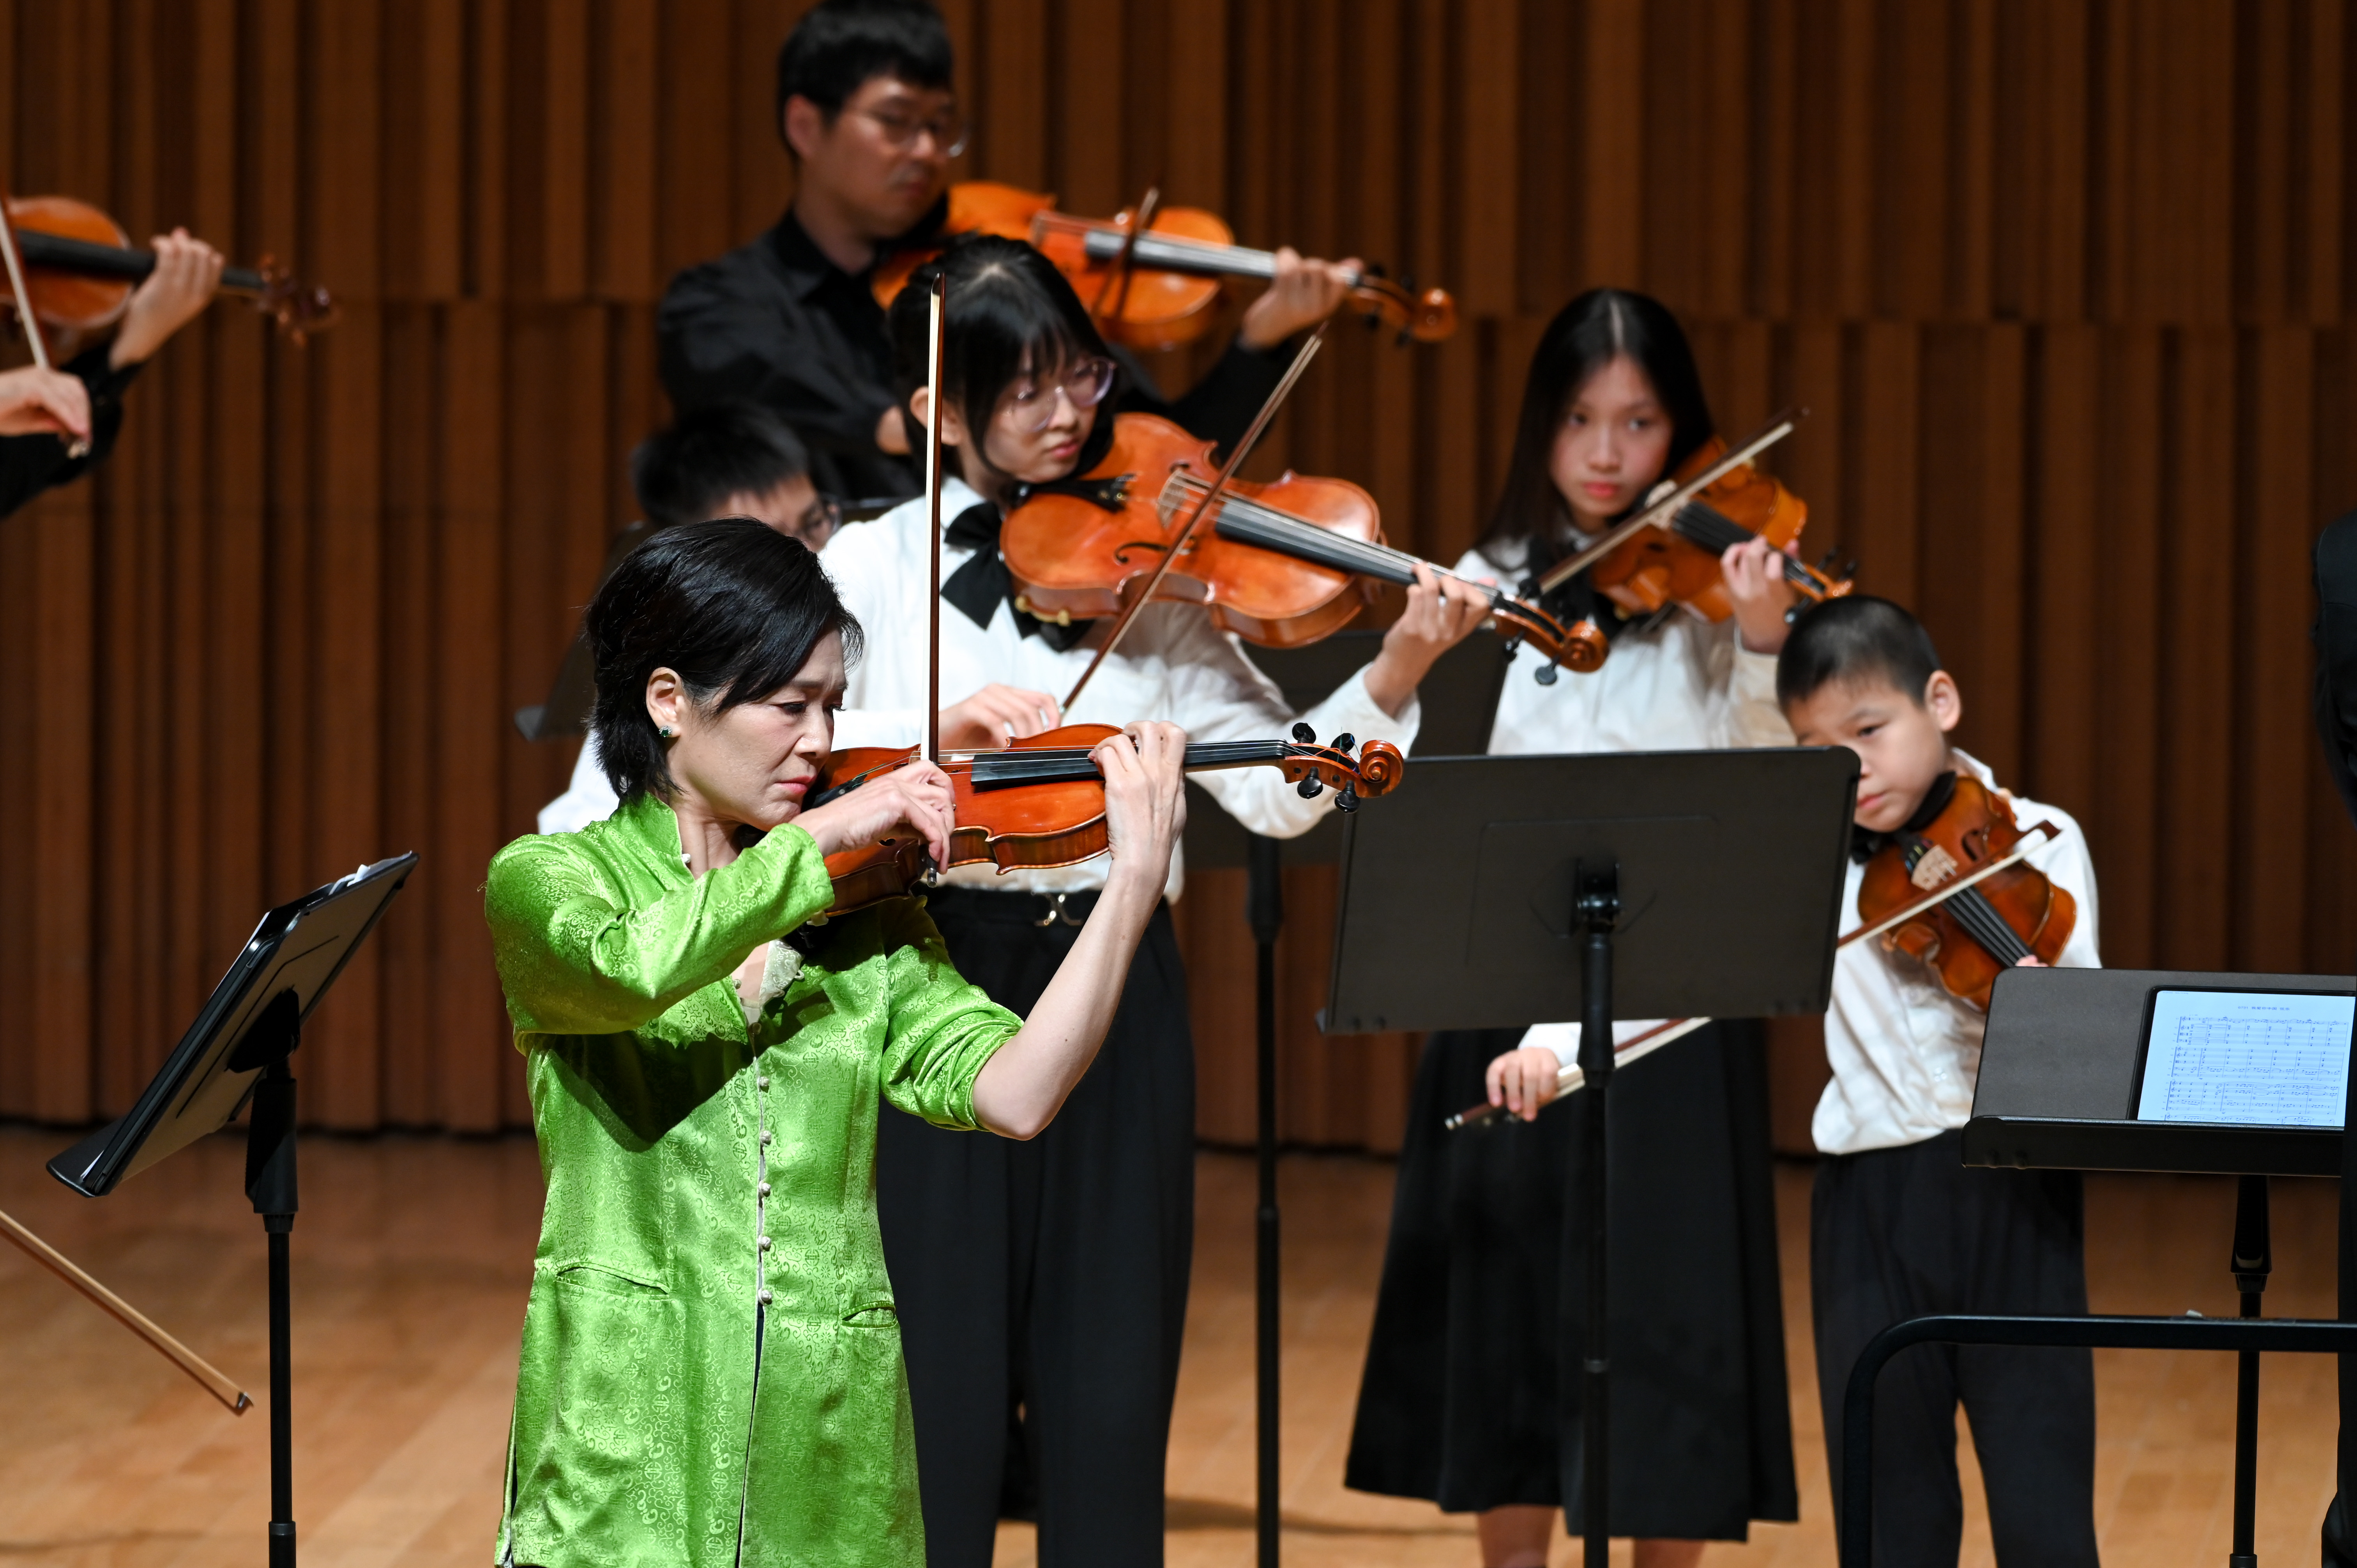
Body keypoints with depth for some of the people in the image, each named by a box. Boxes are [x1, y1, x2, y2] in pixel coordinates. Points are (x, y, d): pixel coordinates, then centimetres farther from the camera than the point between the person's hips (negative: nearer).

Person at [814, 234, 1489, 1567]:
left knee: (1110, 1407, 3)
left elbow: (1278, 793, 0)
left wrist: (1394, 679, -15)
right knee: (941, 1409, -1)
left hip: (1115, 1002, 2)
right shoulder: (877, 568, 2)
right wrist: (937, 731, -26)